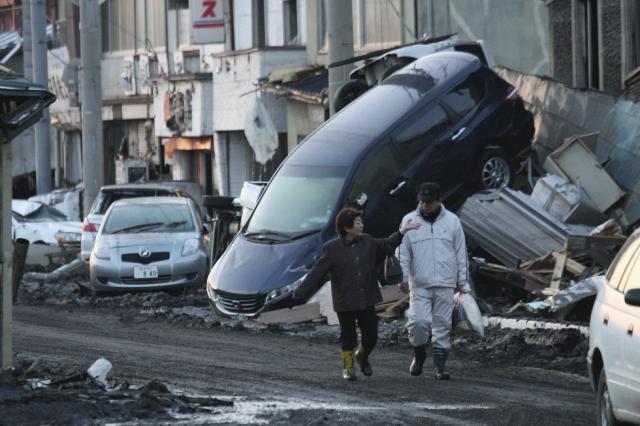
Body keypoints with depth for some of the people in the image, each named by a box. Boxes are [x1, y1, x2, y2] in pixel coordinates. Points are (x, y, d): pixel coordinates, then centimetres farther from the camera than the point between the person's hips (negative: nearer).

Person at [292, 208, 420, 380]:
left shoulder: (367, 242, 3)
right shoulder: (332, 249, -9)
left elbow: (385, 245, 18)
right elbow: (317, 273, -8)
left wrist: (402, 232, 11)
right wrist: (300, 293, -11)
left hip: (367, 301, 4)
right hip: (345, 303, -4)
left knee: (371, 336, 7)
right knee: (348, 336, 4)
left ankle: (362, 356, 36)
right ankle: (348, 366, 24)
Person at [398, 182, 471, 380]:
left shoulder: (452, 221, 5)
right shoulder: (409, 221, 2)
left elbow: (461, 254, 9)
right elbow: (403, 252, 2)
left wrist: (463, 282, 7)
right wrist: (403, 278, -10)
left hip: (445, 284, 1)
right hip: (419, 284, -1)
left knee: (443, 325, 1)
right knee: (418, 321, -14)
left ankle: (440, 365, 9)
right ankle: (419, 355, 12)